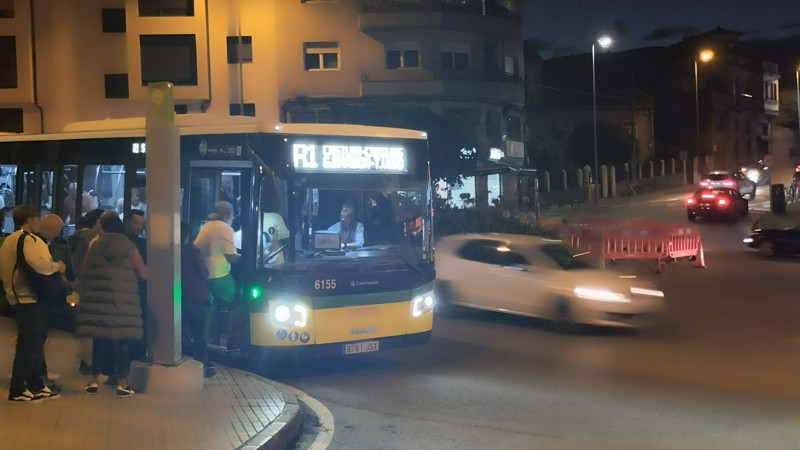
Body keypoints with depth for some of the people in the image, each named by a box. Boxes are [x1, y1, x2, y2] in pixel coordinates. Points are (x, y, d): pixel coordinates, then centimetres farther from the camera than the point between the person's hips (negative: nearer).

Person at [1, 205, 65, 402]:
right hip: (30, 299, -10)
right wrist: (57, 266, -13)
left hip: (18, 298, 10)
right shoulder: (27, 239, -14)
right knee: (29, 345, -6)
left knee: (33, 343, 15)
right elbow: (39, 265, -29)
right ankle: (17, 390, -3)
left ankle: (35, 385, 20)